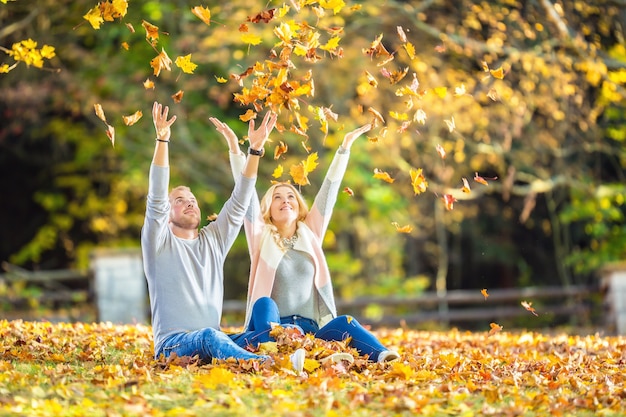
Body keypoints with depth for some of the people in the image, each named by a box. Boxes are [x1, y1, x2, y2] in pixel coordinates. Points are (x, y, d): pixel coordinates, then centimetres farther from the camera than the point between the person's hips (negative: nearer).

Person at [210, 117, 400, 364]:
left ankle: (382, 356, -53)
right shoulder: (261, 236, 11)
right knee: (265, 304, -33)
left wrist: (345, 147, 11)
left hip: (311, 328, 2)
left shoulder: (311, 233, 19)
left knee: (345, 323, -26)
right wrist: (234, 148, -8)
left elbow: (329, 191, 15)